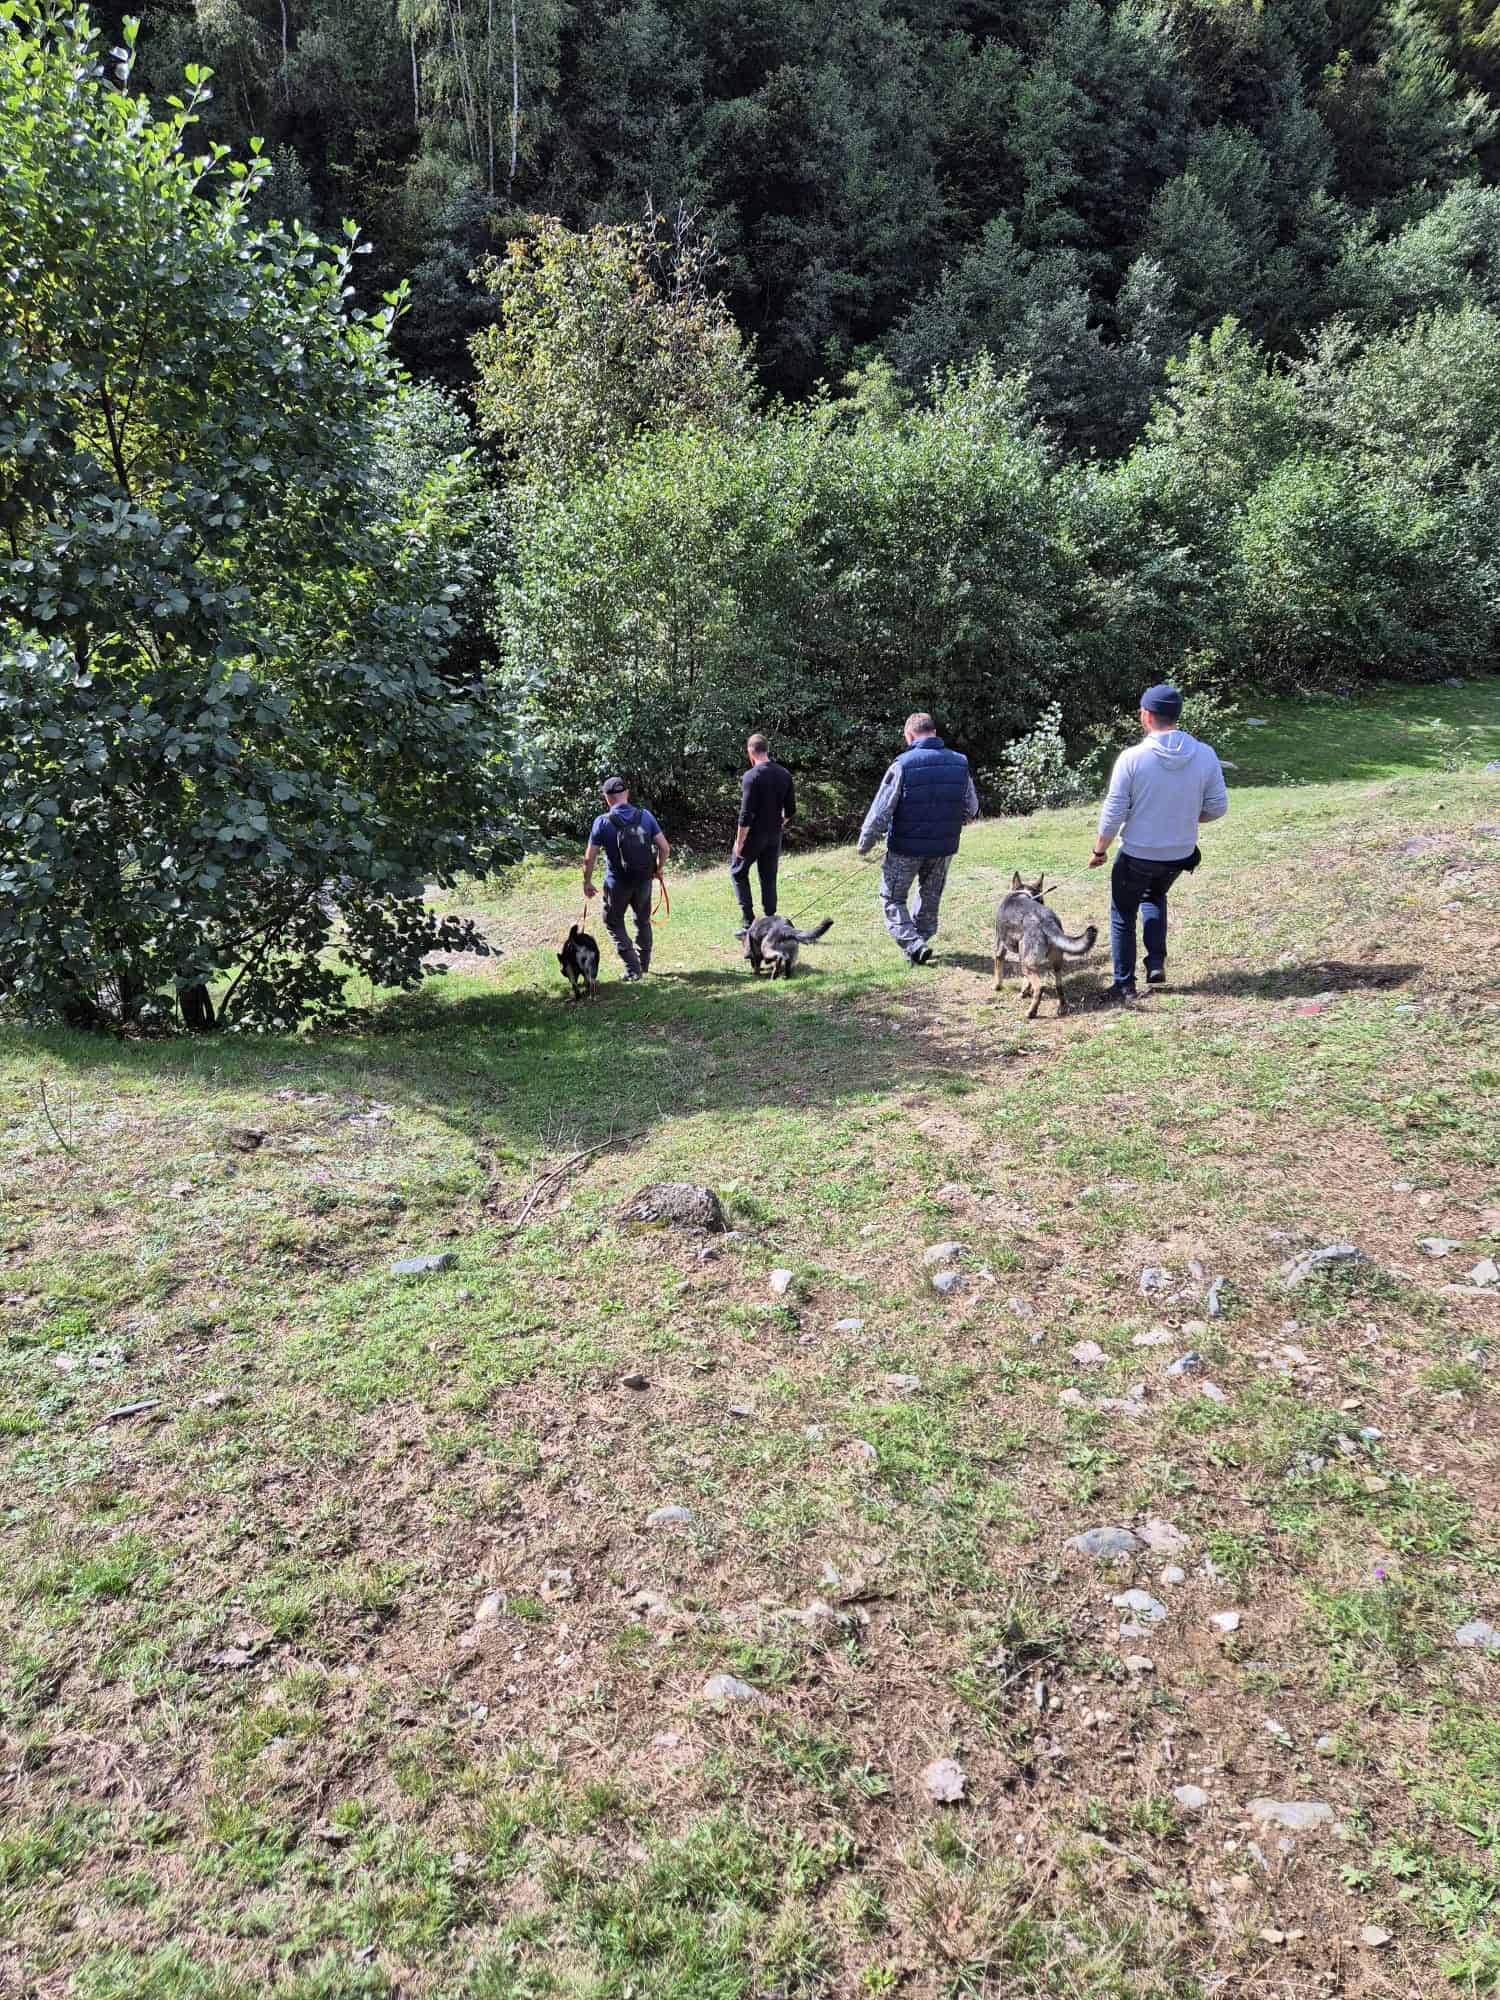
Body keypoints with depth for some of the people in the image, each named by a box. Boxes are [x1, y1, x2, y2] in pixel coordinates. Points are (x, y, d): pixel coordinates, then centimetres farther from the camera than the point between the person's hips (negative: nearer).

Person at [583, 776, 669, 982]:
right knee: (643, 921, 24)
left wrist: (587, 883, 5)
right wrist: (656, 869, 13)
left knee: (614, 923, 15)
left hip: (617, 883, -3)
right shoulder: (645, 816, -5)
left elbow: (589, 858, -10)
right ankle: (644, 964, 35)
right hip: (644, 881, 3)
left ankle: (632, 968, 6)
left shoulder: (603, 822, -12)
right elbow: (664, 848, -4)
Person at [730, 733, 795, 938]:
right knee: (769, 878, 12)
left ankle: (749, 921, 4)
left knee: (738, 872, 11)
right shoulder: (784, 775, 3)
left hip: (754, 835, -5)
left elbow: (746, 815, -19)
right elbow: (790, 809, 7)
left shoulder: (751, 777, -17)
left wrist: (739, 842, -13)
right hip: (774, 836, 5)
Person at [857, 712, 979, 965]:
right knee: (930, 897, 22)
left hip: (906, 848, -4)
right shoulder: (960, 763, 1)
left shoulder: (903, 765, -15)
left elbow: (881, 811, -13)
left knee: (893, 898, 9)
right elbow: (972, 809, 11)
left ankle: (913, 945, -7)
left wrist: (865, 843, -2)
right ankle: (922, 939, 32)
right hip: (944, 848, 4)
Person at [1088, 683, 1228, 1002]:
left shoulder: (1132, 758, -20)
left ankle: (1124, 985, 22)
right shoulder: (1205, 755, -10)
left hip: (1137, 855, -4)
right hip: (1181, 854, 4)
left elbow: (1114, 813, -15)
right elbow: (1217, 807, -4)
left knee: (1123, 916, 16)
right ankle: (1156, 963, 22)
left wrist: (1099, 850, 0)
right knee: (1155, 896, 32)